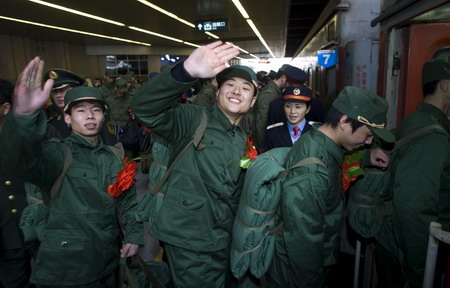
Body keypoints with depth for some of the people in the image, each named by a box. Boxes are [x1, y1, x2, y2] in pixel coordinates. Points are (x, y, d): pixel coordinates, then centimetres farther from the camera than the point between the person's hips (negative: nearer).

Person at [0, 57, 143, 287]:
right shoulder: (58, 153, -11)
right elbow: (23, 159, -34)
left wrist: (134, 235, 1)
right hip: (66, 268, -5)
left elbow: (128, 199, 11)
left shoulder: (114, 156, 5)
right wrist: (24, 114, -51)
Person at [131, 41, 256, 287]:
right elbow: (144, 107, -32)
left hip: (222, 241, 7)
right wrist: (187, 72, -45)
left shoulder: (242, 140, 9)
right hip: (188, 239, -6)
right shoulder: (192, 119, -12)